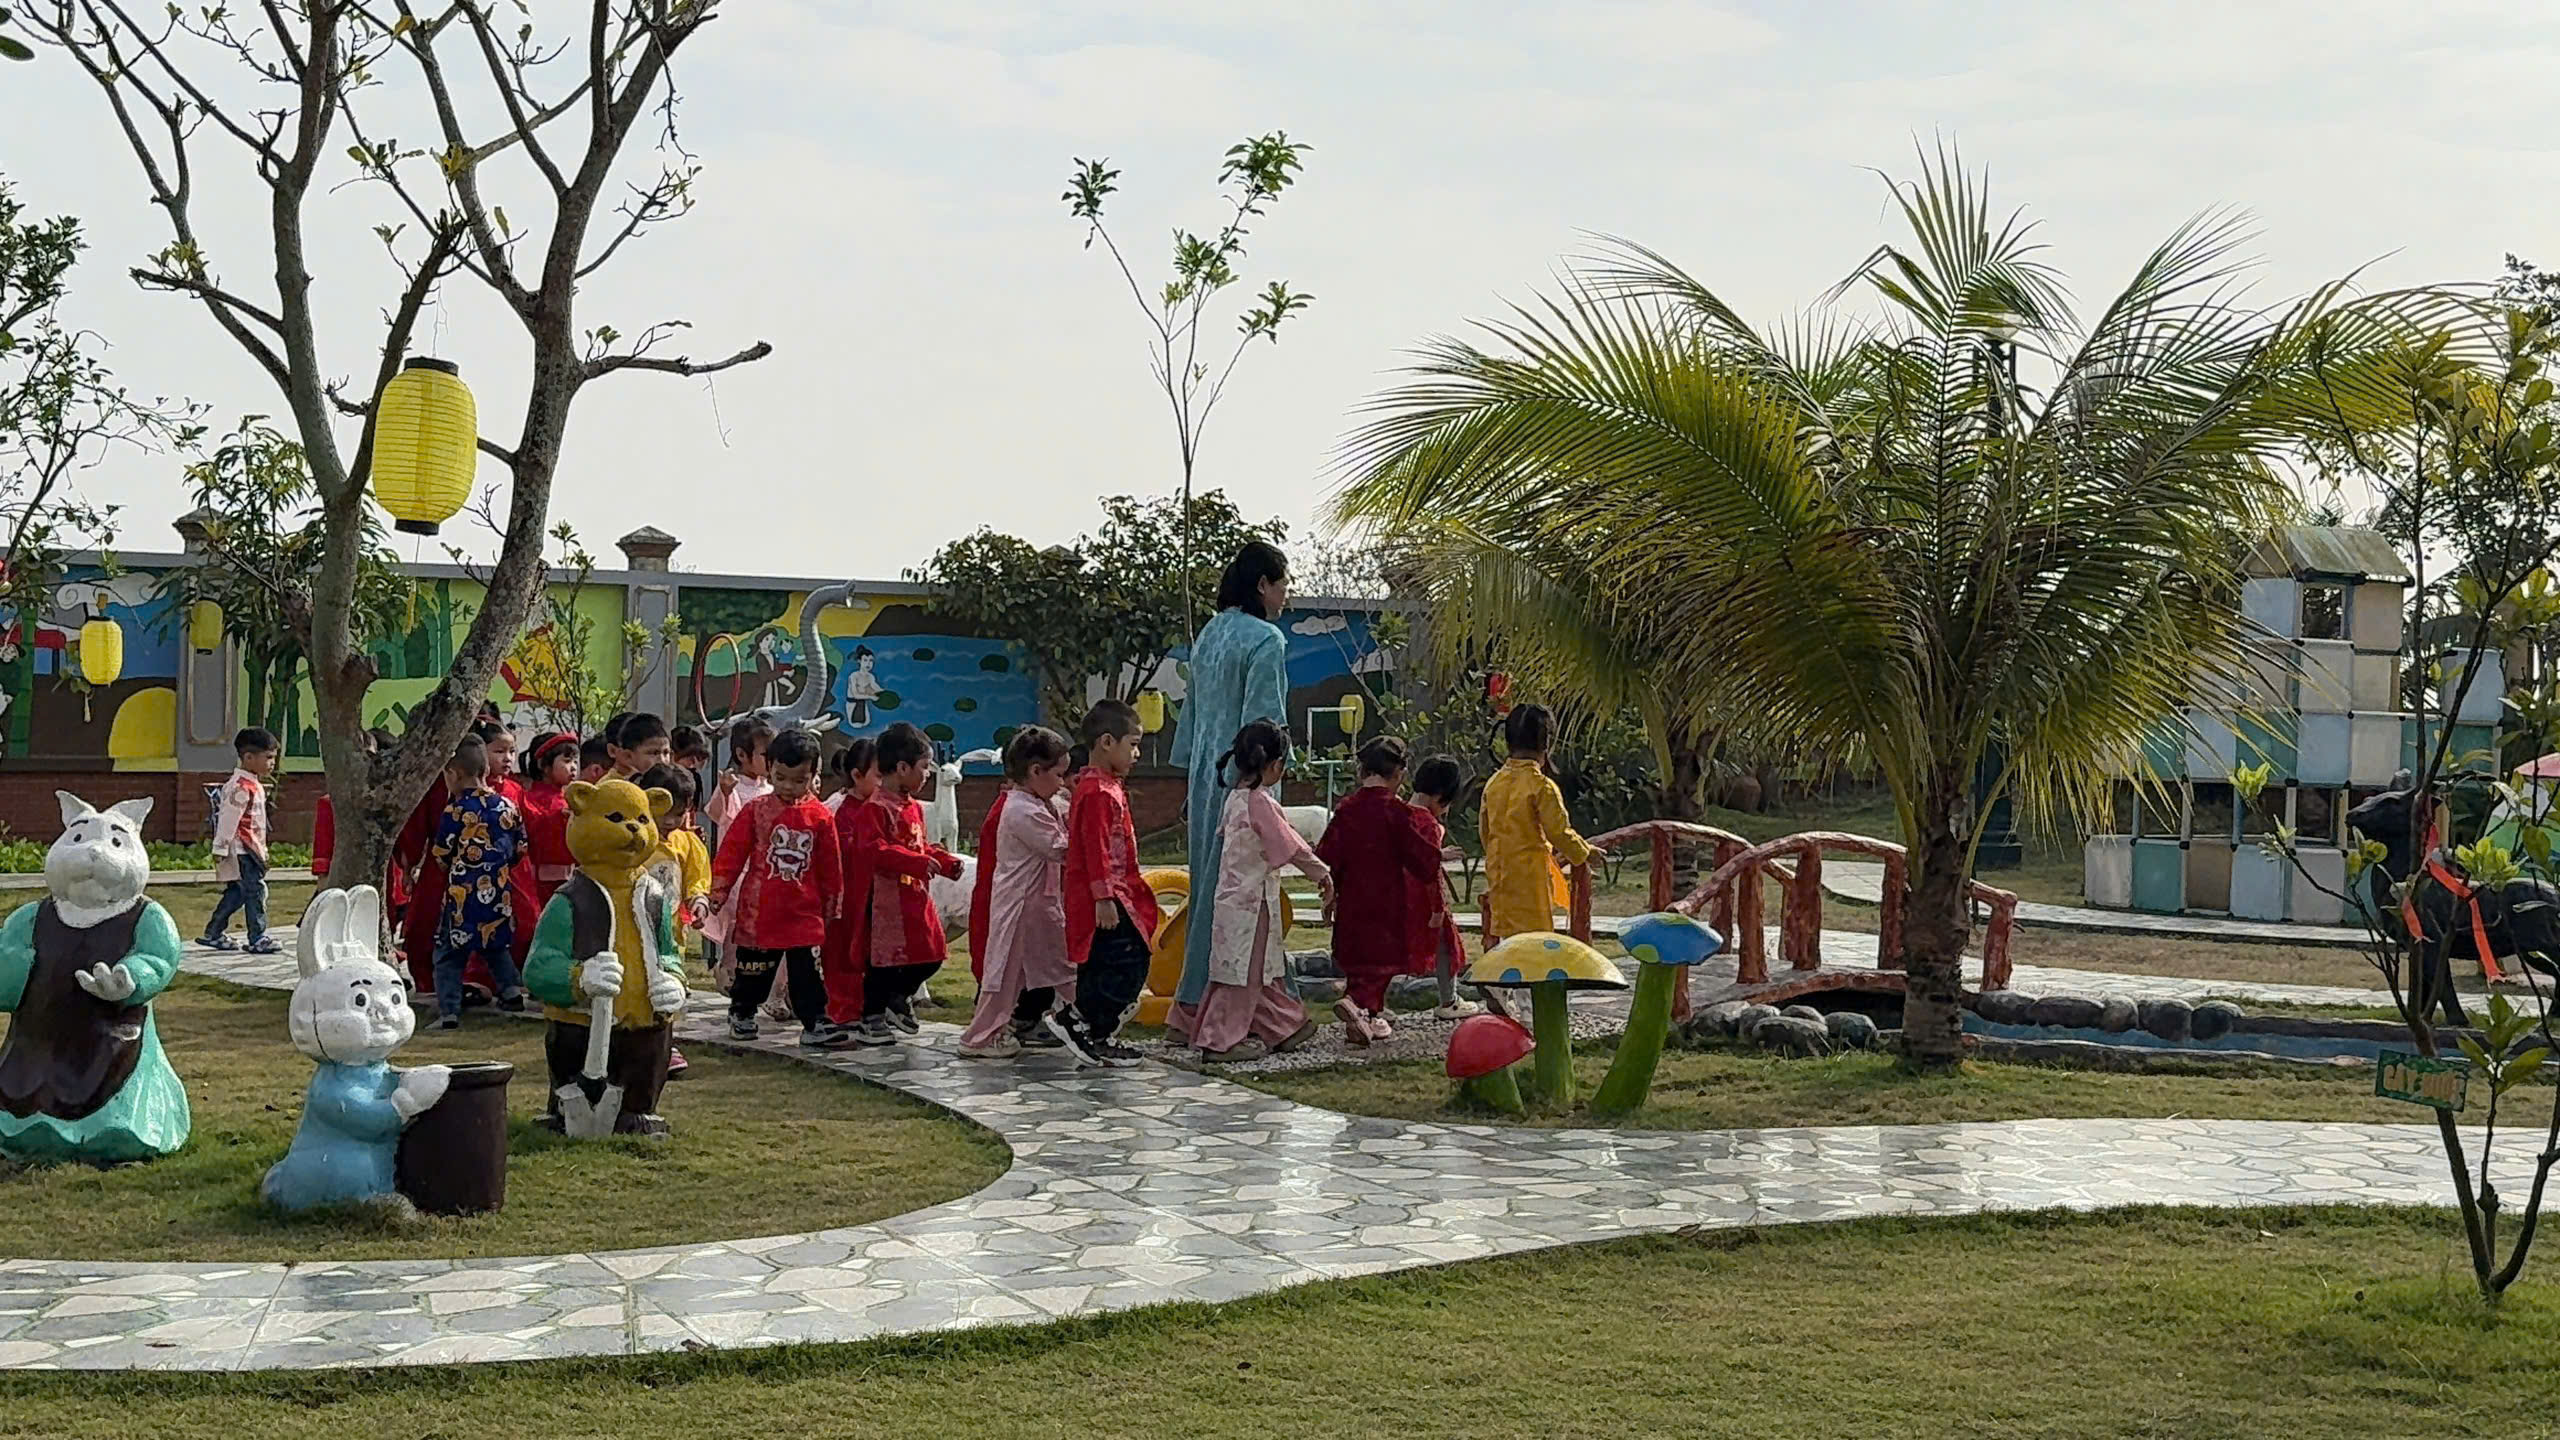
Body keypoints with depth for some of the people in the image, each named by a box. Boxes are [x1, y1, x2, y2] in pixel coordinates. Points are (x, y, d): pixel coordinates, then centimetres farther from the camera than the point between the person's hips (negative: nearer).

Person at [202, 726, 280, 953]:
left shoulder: (254, 785, 16)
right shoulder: (242, 787, -17)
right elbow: (228, 819, -19)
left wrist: (262, 850, 27)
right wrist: (220, 849, -19)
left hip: (251, 850, 10)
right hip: (242, 851, -10)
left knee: (236, 892, 14)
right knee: (255, 890, -9)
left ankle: (214, 933, 21)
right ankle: (257, 938, -6)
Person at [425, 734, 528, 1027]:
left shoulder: (455, 810, -12)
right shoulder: (507, 807, 2)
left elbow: (440, 855, -5)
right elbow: (520, 849, 9)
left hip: (462, 894, -5)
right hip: (499, 893, 5)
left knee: (448, 954, 2)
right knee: (496, 945, 26)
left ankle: (448, 1011, -5)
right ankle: (511, 988, 14)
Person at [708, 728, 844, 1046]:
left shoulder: (820, 816, 1)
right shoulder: (756, 811, -3)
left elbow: (830, 864, 9)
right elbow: (732, 851, -1)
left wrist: (832, 901, 14)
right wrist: (718, 891, -3)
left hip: (804, 910, 1)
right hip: (759, 909, 0)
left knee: (806, 970, 0)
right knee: (754, 968, 12)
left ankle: (814, 1024, 3)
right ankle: (741, 1013, 33)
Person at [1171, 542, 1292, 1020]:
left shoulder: (1210, 633, 13)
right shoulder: (1265, 641, -11)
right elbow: (1262, 719, -16)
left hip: (1207, 775, 8)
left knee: (1211, 883, 12)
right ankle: (1199, 998, -4)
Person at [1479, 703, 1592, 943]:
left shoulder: (1493, 783, 6)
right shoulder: (1542, 787, -15)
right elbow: (1560, 833, -13)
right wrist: (1585, 853, 6)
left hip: (1499, 875, 7)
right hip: (1530, 878, -7)